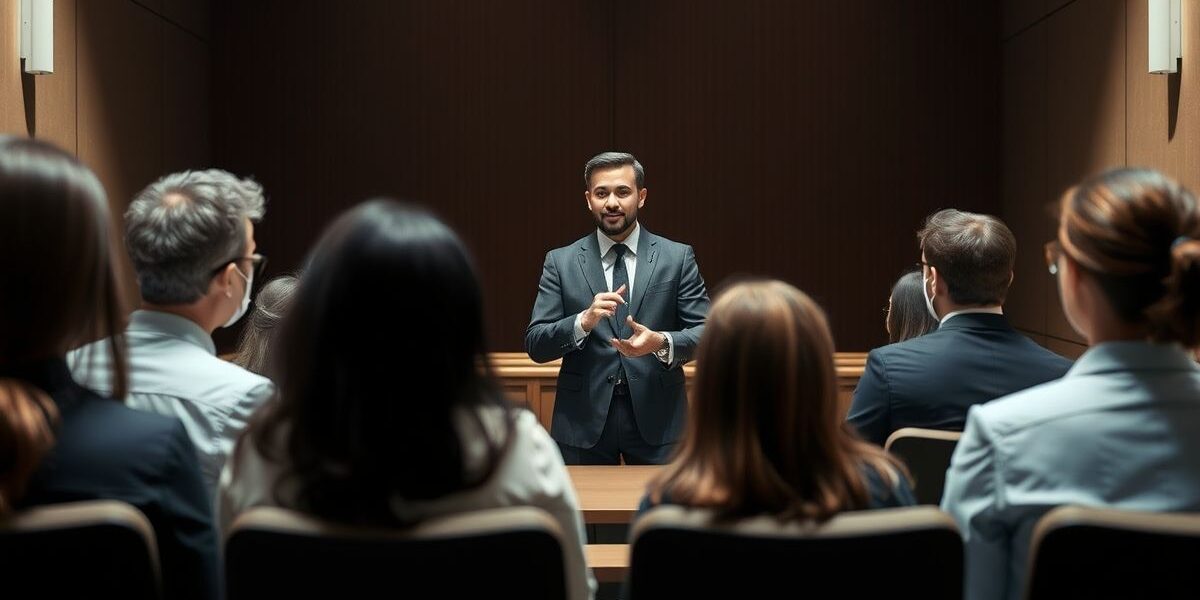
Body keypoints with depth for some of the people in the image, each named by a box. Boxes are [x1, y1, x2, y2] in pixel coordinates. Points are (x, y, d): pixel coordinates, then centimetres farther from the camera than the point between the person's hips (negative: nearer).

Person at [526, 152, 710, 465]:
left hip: (658, 421, 0)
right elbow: (535, 345, -2)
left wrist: (662, 343, -21)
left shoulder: (677, 257, 3)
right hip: (583, 422, 0)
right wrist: (584, 321, -20)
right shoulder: (560, 262, 3)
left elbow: (706, 331, 0)